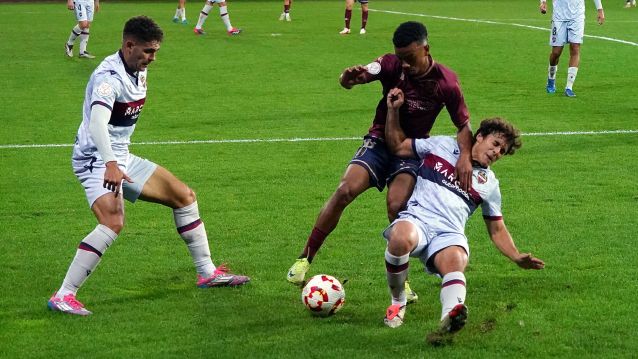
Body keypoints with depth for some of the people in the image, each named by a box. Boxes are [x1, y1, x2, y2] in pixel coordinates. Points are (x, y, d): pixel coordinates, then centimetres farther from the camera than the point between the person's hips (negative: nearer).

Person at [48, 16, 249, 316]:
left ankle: (207, 273, 22)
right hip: (96, 159, -10)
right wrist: (110, 165, -53)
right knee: (113, 222, -31)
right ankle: (63, 296, -26)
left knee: (183, 195, 11)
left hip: (120, 158, 10)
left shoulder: (138, 72, 7)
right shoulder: (110, 77, -24)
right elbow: (97, 121, -40)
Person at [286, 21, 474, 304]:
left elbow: (464, 124, -4)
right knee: (346, 189, -23)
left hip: (412, 150, -1)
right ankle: (305, 259, -12)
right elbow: (350, 79, -25)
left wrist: (465, 155, -24)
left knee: (397, 206, -26)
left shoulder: (446, 82, -14)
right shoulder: (392, 65, -13)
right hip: (379, 141, 1)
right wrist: (350, 77, -52)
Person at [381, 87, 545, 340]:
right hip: (416, 219, -1)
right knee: (401, 239, -39)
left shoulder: (489, 183, 26)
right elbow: (397, 146, 25)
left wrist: (517, 257, 12)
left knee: (455, 262, -36)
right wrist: (393, 111, 11)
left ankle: (450, 315, -67)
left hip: (450, 235, 1)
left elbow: (497, 229, 29)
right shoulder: (442, 145, 20)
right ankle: (397, 302, -14)